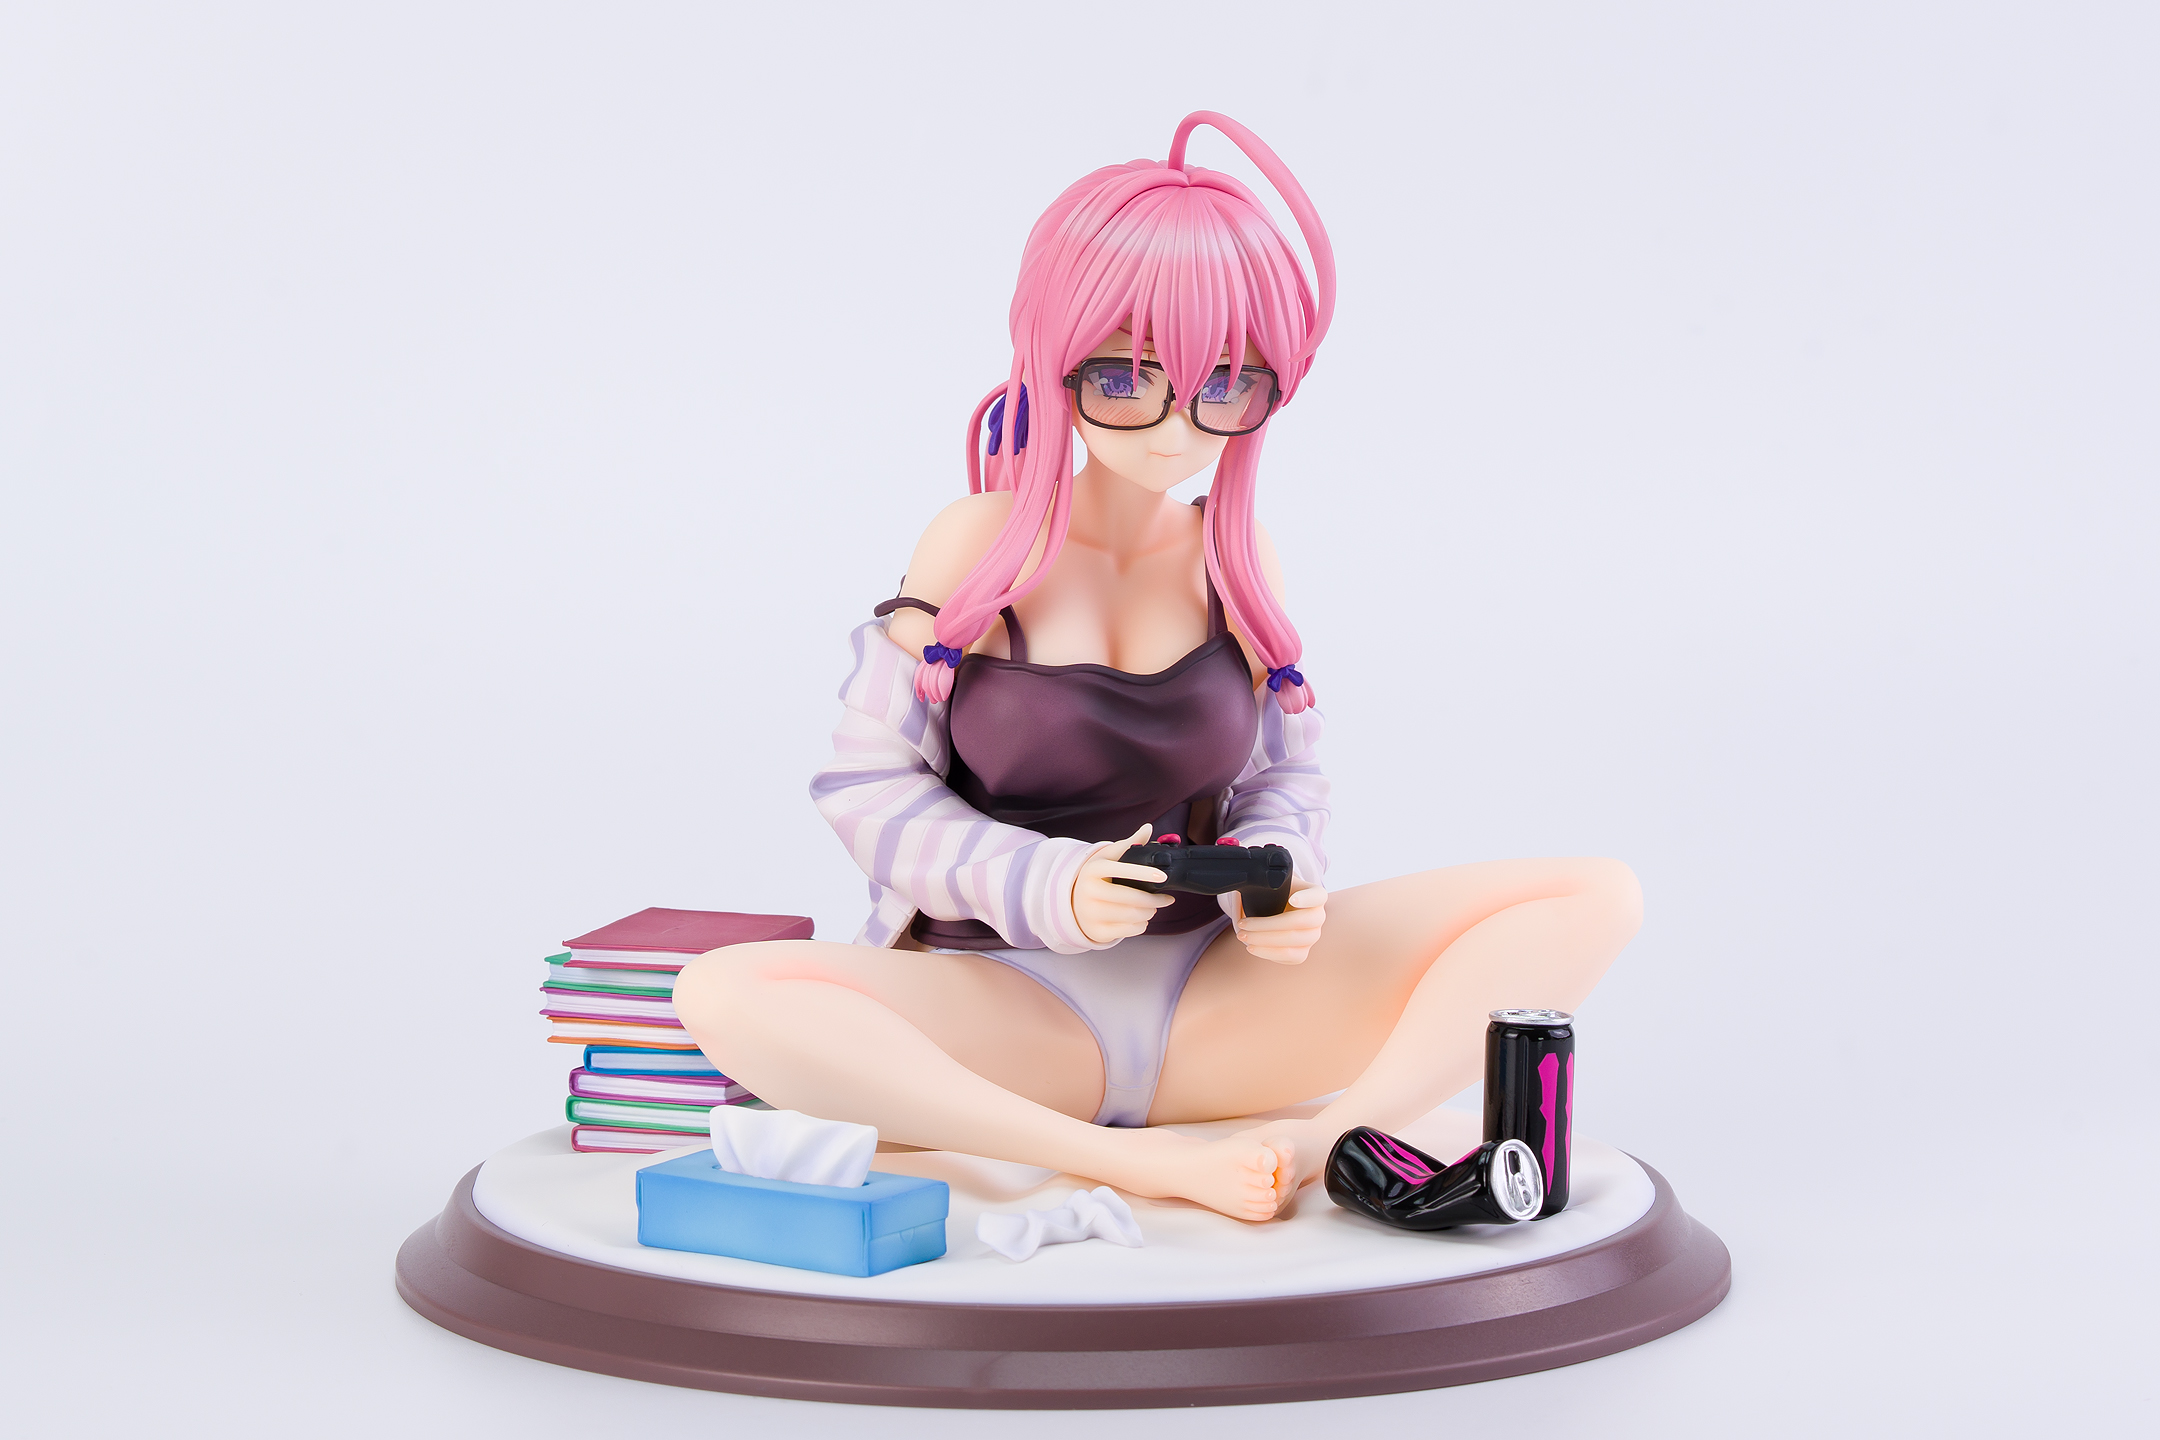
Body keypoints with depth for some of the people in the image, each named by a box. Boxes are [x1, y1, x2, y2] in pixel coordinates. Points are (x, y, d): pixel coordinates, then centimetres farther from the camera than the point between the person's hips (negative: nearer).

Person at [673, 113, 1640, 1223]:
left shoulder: (1232, 557, 3)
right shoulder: (981, 546, -5)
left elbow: (1284, 777, 11)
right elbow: (871, 785, -5)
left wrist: (1272, 885, -13)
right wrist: (1051, 890, -20)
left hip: (1214, 996, 3)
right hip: (1005, 1004, -3)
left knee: (1596, 898, -10)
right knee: (725, 998, -34)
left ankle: (1341, 1135, -29)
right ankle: (1133, 1161, -35)